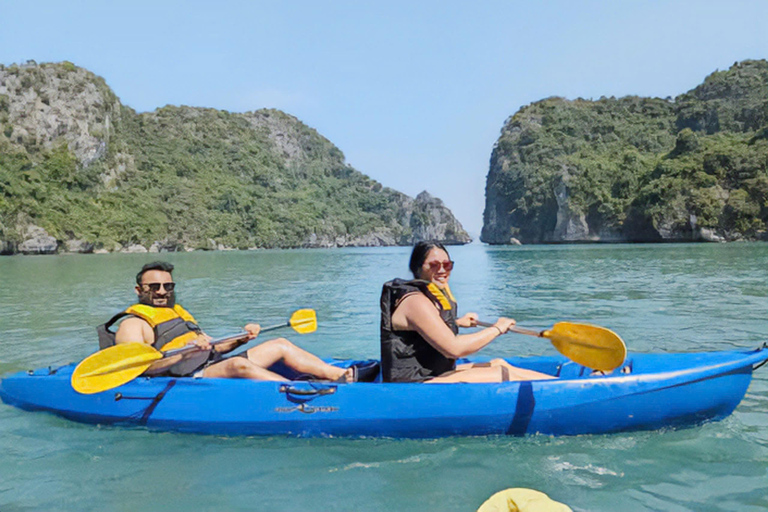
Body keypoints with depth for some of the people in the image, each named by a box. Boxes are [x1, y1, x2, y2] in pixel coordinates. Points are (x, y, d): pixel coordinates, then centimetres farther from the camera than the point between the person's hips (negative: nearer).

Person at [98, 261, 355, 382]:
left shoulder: (179, 313, 28)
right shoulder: (133, 323, 1)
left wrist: (241, 338, 8)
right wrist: (185, 352, -31)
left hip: (213, 368, 9)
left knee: (281, 345, 3)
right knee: (238, 364, -38)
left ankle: (343, 374, -6)